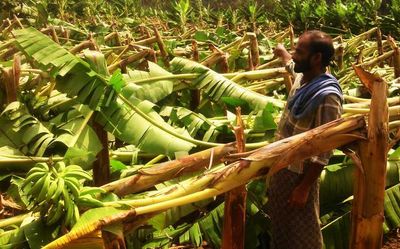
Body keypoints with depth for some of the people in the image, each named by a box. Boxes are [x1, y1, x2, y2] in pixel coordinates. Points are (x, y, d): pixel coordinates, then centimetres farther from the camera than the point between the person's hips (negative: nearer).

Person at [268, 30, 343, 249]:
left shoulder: (327, 96, -26)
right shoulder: (302, 76, -1)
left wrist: (304, 188, -22)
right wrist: (282, 51, 46)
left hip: (299, 173, -8)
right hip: (280, 165, 8)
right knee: (279, 223, 25)